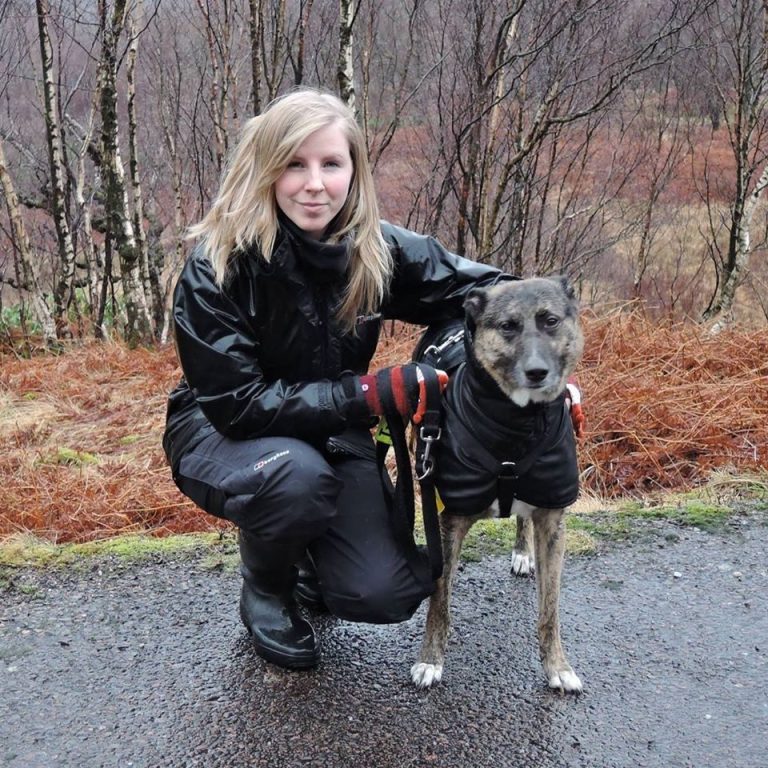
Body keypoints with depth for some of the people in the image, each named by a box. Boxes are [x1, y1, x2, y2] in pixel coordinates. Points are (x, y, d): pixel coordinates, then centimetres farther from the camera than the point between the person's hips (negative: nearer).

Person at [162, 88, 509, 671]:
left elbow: (486, 290, -4)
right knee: (297, 476, -38)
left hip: (332, 432, 3)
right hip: (221, 433, -3)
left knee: (384, 595, -16)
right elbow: (235, 404, -26)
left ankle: (309, 557, 20)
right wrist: (370, 394, -31)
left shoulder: (377, 251, -14)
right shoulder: (217, 269, -24)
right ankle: (265, 589, -3)